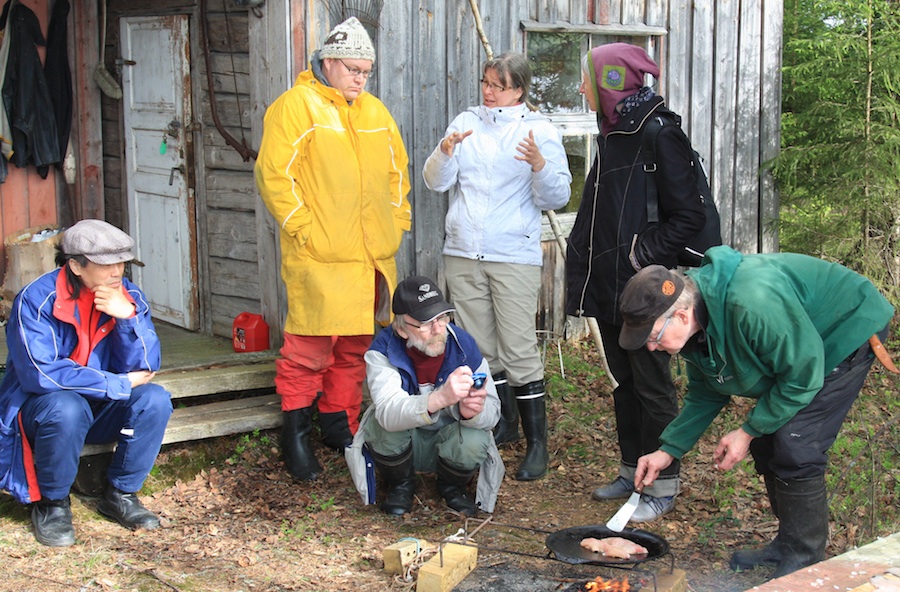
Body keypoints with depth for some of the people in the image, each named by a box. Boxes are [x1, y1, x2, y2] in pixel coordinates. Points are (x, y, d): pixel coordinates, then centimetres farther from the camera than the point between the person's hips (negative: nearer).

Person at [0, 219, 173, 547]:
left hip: (103, 409, 4)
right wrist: (119, 384, -23)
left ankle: (120, 495, -3)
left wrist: (128, 317, -28)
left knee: (155, 399, -22)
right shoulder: (36, 299, -20)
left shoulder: (128, 297, -7)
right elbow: (40, 373, -28)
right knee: (66, 408, -36)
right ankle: (51, 504, -11)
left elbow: (144, 369, -11)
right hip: (40, 407, -4)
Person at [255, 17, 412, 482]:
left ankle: (340, 426, 24)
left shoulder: (376, 113, 18)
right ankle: (295, 432, 8)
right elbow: (275, 174, -10)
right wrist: (302, 228, -13)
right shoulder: (296, 106, -4)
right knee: (310, 348, -5)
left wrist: (397, 222, 16)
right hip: (318, 258, -7)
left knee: (355, 348, 12)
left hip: (373, 257, 7)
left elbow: (397, 172, 26)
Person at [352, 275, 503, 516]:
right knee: (383, 426, -32)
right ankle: (400, 485, 1)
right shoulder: (383, 350, -23)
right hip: (401, 443, -1)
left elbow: (493, 410, -17)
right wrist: (440, 399, -59)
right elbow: (387, 412, -41)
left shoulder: (463, 345, -17)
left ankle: (452, 486, 6)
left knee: (474, 441, -31)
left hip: (451, 441, 1)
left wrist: (473, 411, -43)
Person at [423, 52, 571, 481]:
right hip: (463, 253, 4)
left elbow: (556, 199, -5)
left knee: (519, 350, -8)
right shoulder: (466, 123, 11)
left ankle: (537, 442, 0)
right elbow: (436, 182, 5)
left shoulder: (539, 130, 0)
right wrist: (446, 151, -14)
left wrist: (540, 165, -23)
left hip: (514, 256, -4)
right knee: (480, 348, 11)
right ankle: (503, 423, 28)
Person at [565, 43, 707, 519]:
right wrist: (584, 272, 14)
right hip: (608, 285, 9)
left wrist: (643, 256, -17)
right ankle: (632, 471, 28)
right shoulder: (612, 136, 12)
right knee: (623, 382, 16)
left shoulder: (660, 138, -14)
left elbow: (690, 216, -16)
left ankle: (662, 485, 9)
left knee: (652, 387, -1)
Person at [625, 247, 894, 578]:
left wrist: (748, 431, -21)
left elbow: (803, 375, -29)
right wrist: (669, 450, -4)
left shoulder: (753, 304, -41)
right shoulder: (694, 324, -11)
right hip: (797, 345, 9)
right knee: (767, 442, 6)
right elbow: (705, 394, 4)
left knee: (794, 447, -15)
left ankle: (804, 563, -2)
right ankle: (788, 543, 23)